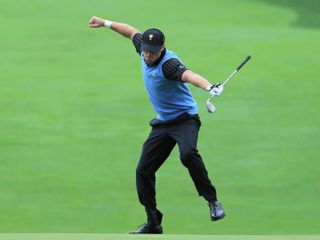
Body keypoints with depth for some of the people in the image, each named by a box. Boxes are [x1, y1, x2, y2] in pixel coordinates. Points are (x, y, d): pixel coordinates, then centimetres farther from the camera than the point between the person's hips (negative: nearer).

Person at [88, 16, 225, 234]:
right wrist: (106, 23, 28)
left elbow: (188, 75, -49)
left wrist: (209, 87, -67)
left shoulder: (168, 64, -27)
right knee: (143, 171, 4)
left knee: (188, 153, -38)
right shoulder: (144, 49, -4)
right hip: (162, 123, 8)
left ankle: (213, 201, -25)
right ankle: (153, 225, 17)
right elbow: (132, 32, 18)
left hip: (185, 118, -8)